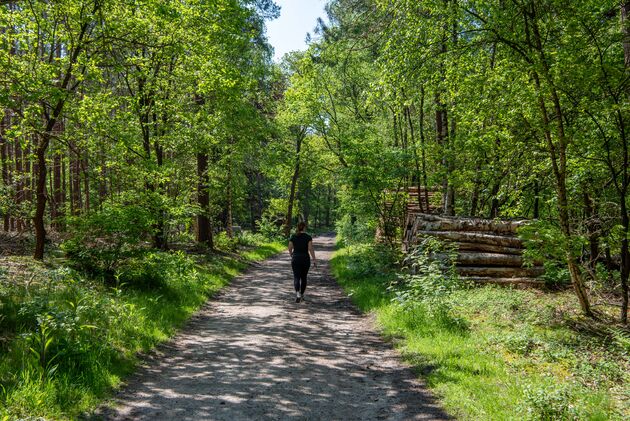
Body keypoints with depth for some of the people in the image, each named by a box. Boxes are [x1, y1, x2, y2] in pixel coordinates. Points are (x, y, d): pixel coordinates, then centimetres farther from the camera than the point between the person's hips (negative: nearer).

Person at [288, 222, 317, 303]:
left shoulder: (293, 237, 0)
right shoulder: (308, 237, -6)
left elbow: (290, 249, 3)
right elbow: (310, 249, -11)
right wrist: (314, 260, -7)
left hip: (295, 259, 0)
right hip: (305, 259, 0)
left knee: (296, 277, -2)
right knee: (303, 277, 15)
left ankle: (298, 294, -25)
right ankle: (302, 295, 25)